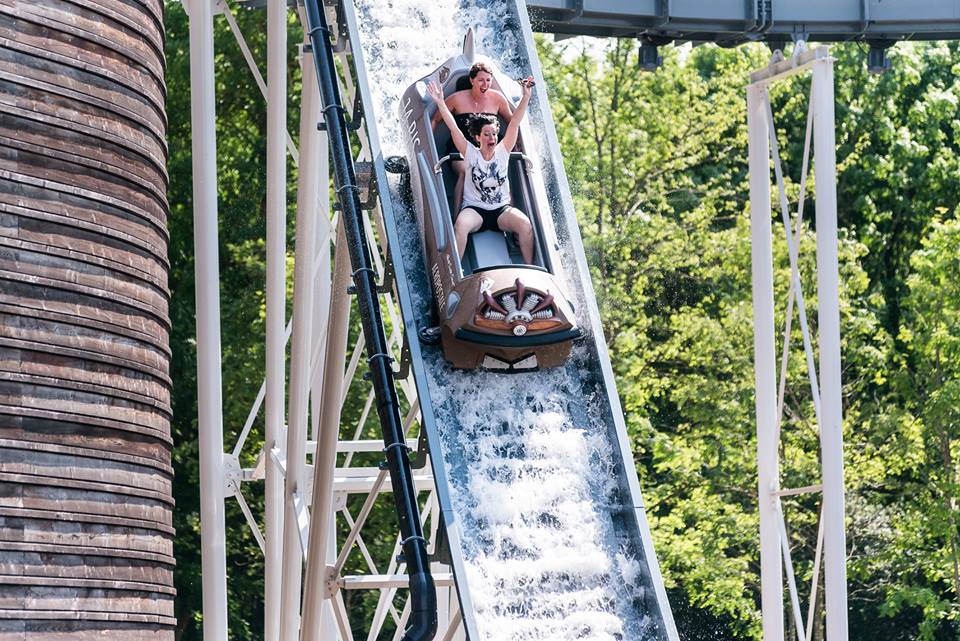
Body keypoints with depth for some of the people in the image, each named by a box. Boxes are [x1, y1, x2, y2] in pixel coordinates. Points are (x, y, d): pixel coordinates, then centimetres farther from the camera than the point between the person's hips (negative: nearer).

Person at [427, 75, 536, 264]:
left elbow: (514, 123, -1)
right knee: (461, 224, -35)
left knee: (525, 224, -26)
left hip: (502, 210, 2)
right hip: (474, 209, -2)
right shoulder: (471, 154, 1)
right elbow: (453, 128, -6)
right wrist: (440, 103, -14)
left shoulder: (503, 151, 5)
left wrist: (526, 96, -7)